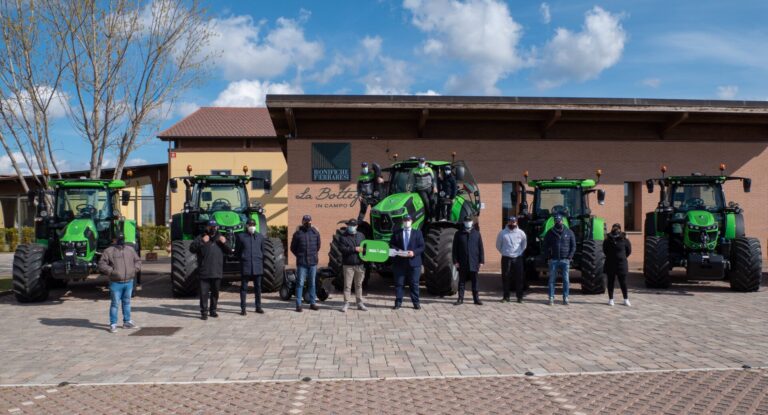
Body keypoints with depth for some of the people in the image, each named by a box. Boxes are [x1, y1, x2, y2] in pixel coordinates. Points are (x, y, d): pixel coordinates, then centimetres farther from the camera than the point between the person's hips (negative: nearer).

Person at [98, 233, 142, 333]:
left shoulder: (130, 250, 10)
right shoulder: (109, 251, -4)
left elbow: (138, 261, 18)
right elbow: (101, 264, -7)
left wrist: (135, 269, 1)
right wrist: (111, 271, -18)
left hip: (129, 282, 4)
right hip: (116, 283, -4)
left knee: (127, 302, 14)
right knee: (115, 303, -1)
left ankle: (127, 322, 24)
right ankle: (113, 324, 8)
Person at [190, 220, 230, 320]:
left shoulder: (220, 238, 12)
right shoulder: (201, 237, 2)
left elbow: (229, 251, 10)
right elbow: (192, 249, -9)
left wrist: (224, 243, -9)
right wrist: (202, 242, -21)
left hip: (217, 272, 3)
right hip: (204, 272, -3)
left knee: (215, 292, 12)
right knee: (204, 293, -4)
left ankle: (213, 310, 24)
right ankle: (204, 312, 2)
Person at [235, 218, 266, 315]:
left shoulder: (260, 236, 10)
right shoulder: (241, 236, 3)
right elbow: (237, 251, 8)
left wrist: (262, 262, 9)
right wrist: (241, 259, 1)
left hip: (257, 266, 2)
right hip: (245, 266, -2)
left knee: (258, 287, 7)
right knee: (244, 287, 2)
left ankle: (258, 307, 16)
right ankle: (243, 308, 8)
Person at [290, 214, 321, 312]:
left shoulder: (315, 233, 4)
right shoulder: (297, 233, -2)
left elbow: (318, 246, 16)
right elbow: (293, 248, 6)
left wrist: (313, 255, 12)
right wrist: (299, 256, 4)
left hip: (313, 262, 3)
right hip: (301, 263, -3)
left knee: (312, 283, 10)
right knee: (300, 283, -1)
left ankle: (312, 303, 17)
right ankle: (298, 304, 3)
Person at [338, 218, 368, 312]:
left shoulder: (361, 235, 12)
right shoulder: (343, 237, -1)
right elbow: (342, 249, -13)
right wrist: (354, 249, -18)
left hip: (360, 265, 4)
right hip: (348, 265, -4)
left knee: (359, 285, 11)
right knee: (347, 285, -1)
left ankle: (360, 303, 18)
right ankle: (346, 303, 6)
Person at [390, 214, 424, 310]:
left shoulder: (417, 232, 7)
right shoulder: (396, 232, 9)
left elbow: (422, 247, 2)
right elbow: (391, 244, 6)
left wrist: (414, 252, -15)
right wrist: (398, 250, -13)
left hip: (413, 262, -1)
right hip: (399, 262, 1)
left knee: (414, 283, 4)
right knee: (399, 283, 3)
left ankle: (416, 303, 12)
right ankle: (398, 302, 11)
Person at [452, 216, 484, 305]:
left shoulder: (477, 234, 5)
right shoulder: (458, 234, 3)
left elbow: (481, 248, 5)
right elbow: (455, 249, 2)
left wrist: (481, 261, 0)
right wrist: (455, 261, -4)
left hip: (474, 263, 0)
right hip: (462, 263, 0)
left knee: (475, 282, 6)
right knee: (462, 282, 6)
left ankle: (476, 298, 14)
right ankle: (460, 299, 12)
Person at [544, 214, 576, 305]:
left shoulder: (569, 232, 4)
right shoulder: (550, 233, 4)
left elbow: (573, 246, 6)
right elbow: (545, 246, 8)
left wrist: (569, 257, -4)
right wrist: (549, 257, -2)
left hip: (565, 260, 0)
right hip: (553, 260, 0)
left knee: (566, 280, 2)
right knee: (552, 280, 2)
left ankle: (565, 298, 9)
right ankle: (551, 298, 7)